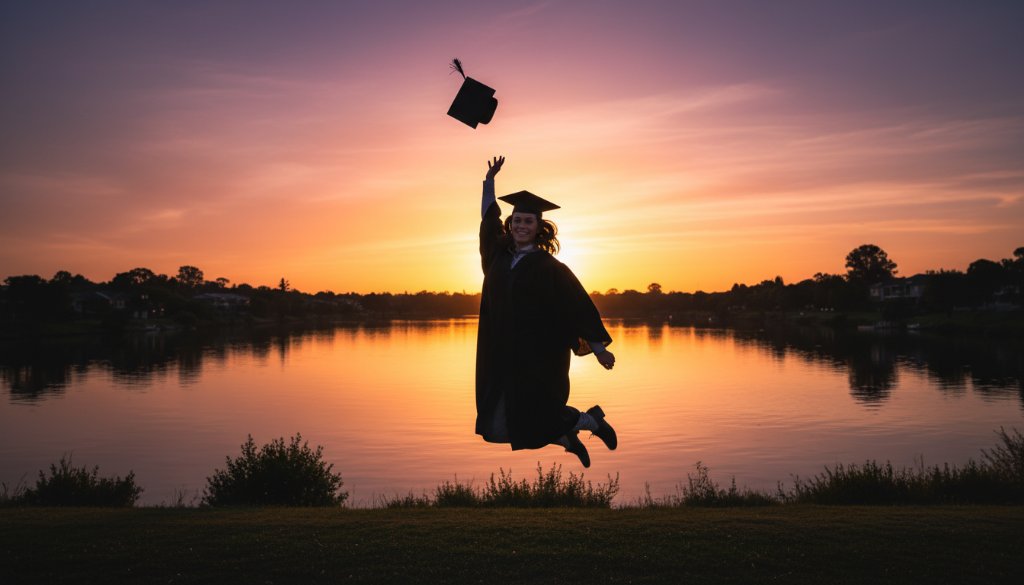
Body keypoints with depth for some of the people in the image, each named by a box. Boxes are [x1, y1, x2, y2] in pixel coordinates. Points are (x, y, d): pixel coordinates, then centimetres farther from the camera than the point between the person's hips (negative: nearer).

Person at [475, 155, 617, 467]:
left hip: (538, 359, -6)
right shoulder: (499, 256, 6)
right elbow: (488, 219, 20)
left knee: (532, 422, -3)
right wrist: (489, 179, 21)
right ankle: (569, 440, 30)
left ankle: (592, 420, 23)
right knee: (498, 425, 8)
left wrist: (598, 347, -7)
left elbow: (578, 304, -7)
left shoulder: (548, 267, -9)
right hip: (502, 357, 6)